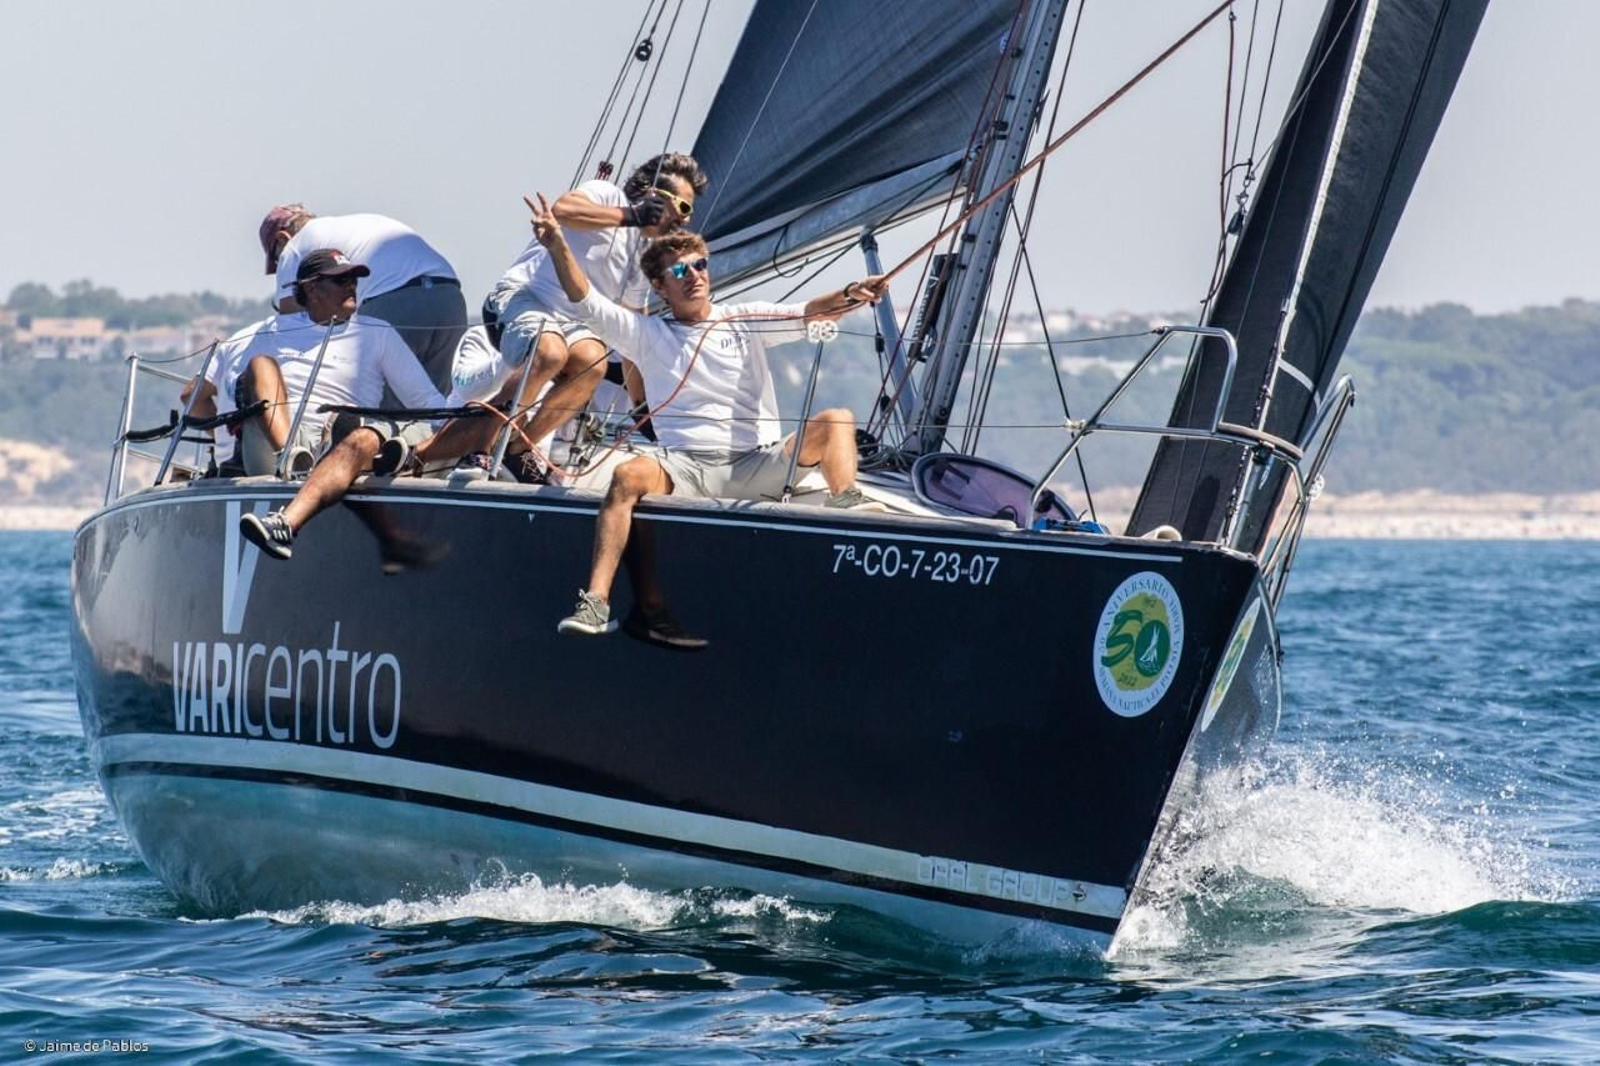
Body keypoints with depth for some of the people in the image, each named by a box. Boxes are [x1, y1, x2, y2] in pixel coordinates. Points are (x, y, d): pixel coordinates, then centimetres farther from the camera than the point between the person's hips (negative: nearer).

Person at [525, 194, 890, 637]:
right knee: (629, 476, -32)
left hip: (756, 466, 1)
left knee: (834, 421, -17)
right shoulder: (646, 334, 15)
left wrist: (850, 295, -22)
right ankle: (595, 601, -39)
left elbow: (808, 313, 0)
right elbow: (586, 302, 6)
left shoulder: (745, 321, 15)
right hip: (684, 466, -1)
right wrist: (557, 246, -10)